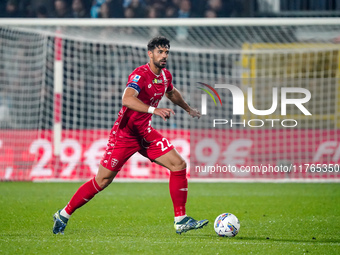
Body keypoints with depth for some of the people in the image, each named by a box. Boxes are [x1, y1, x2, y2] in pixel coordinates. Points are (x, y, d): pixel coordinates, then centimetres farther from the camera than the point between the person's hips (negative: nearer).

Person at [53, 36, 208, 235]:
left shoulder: (166, 75, 4)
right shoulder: (140, 75, -22)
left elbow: (172, 92, 30)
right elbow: (127, 99, -41)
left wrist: (188, 109, 43)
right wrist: (154, 110, -52)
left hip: (145, 132, 7)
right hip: (124, 134, -7)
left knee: (179, 165, -6)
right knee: (102, 180, -5)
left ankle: (181, 220, -2)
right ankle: (64, 215, 12)